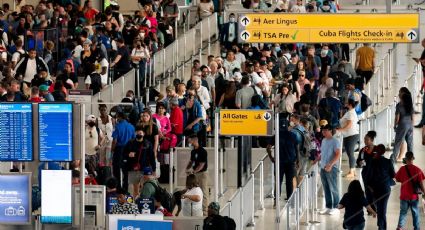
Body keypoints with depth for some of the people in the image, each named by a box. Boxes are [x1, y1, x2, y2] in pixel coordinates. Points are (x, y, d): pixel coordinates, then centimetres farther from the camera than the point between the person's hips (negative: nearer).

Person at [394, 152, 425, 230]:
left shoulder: (402, 169, -9)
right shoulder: (417, 170, -11)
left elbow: (397, 179, 4)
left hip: (404, 195, 1)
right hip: (414, 196, 0)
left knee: (403, 212, 11)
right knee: (416, 213, 11)